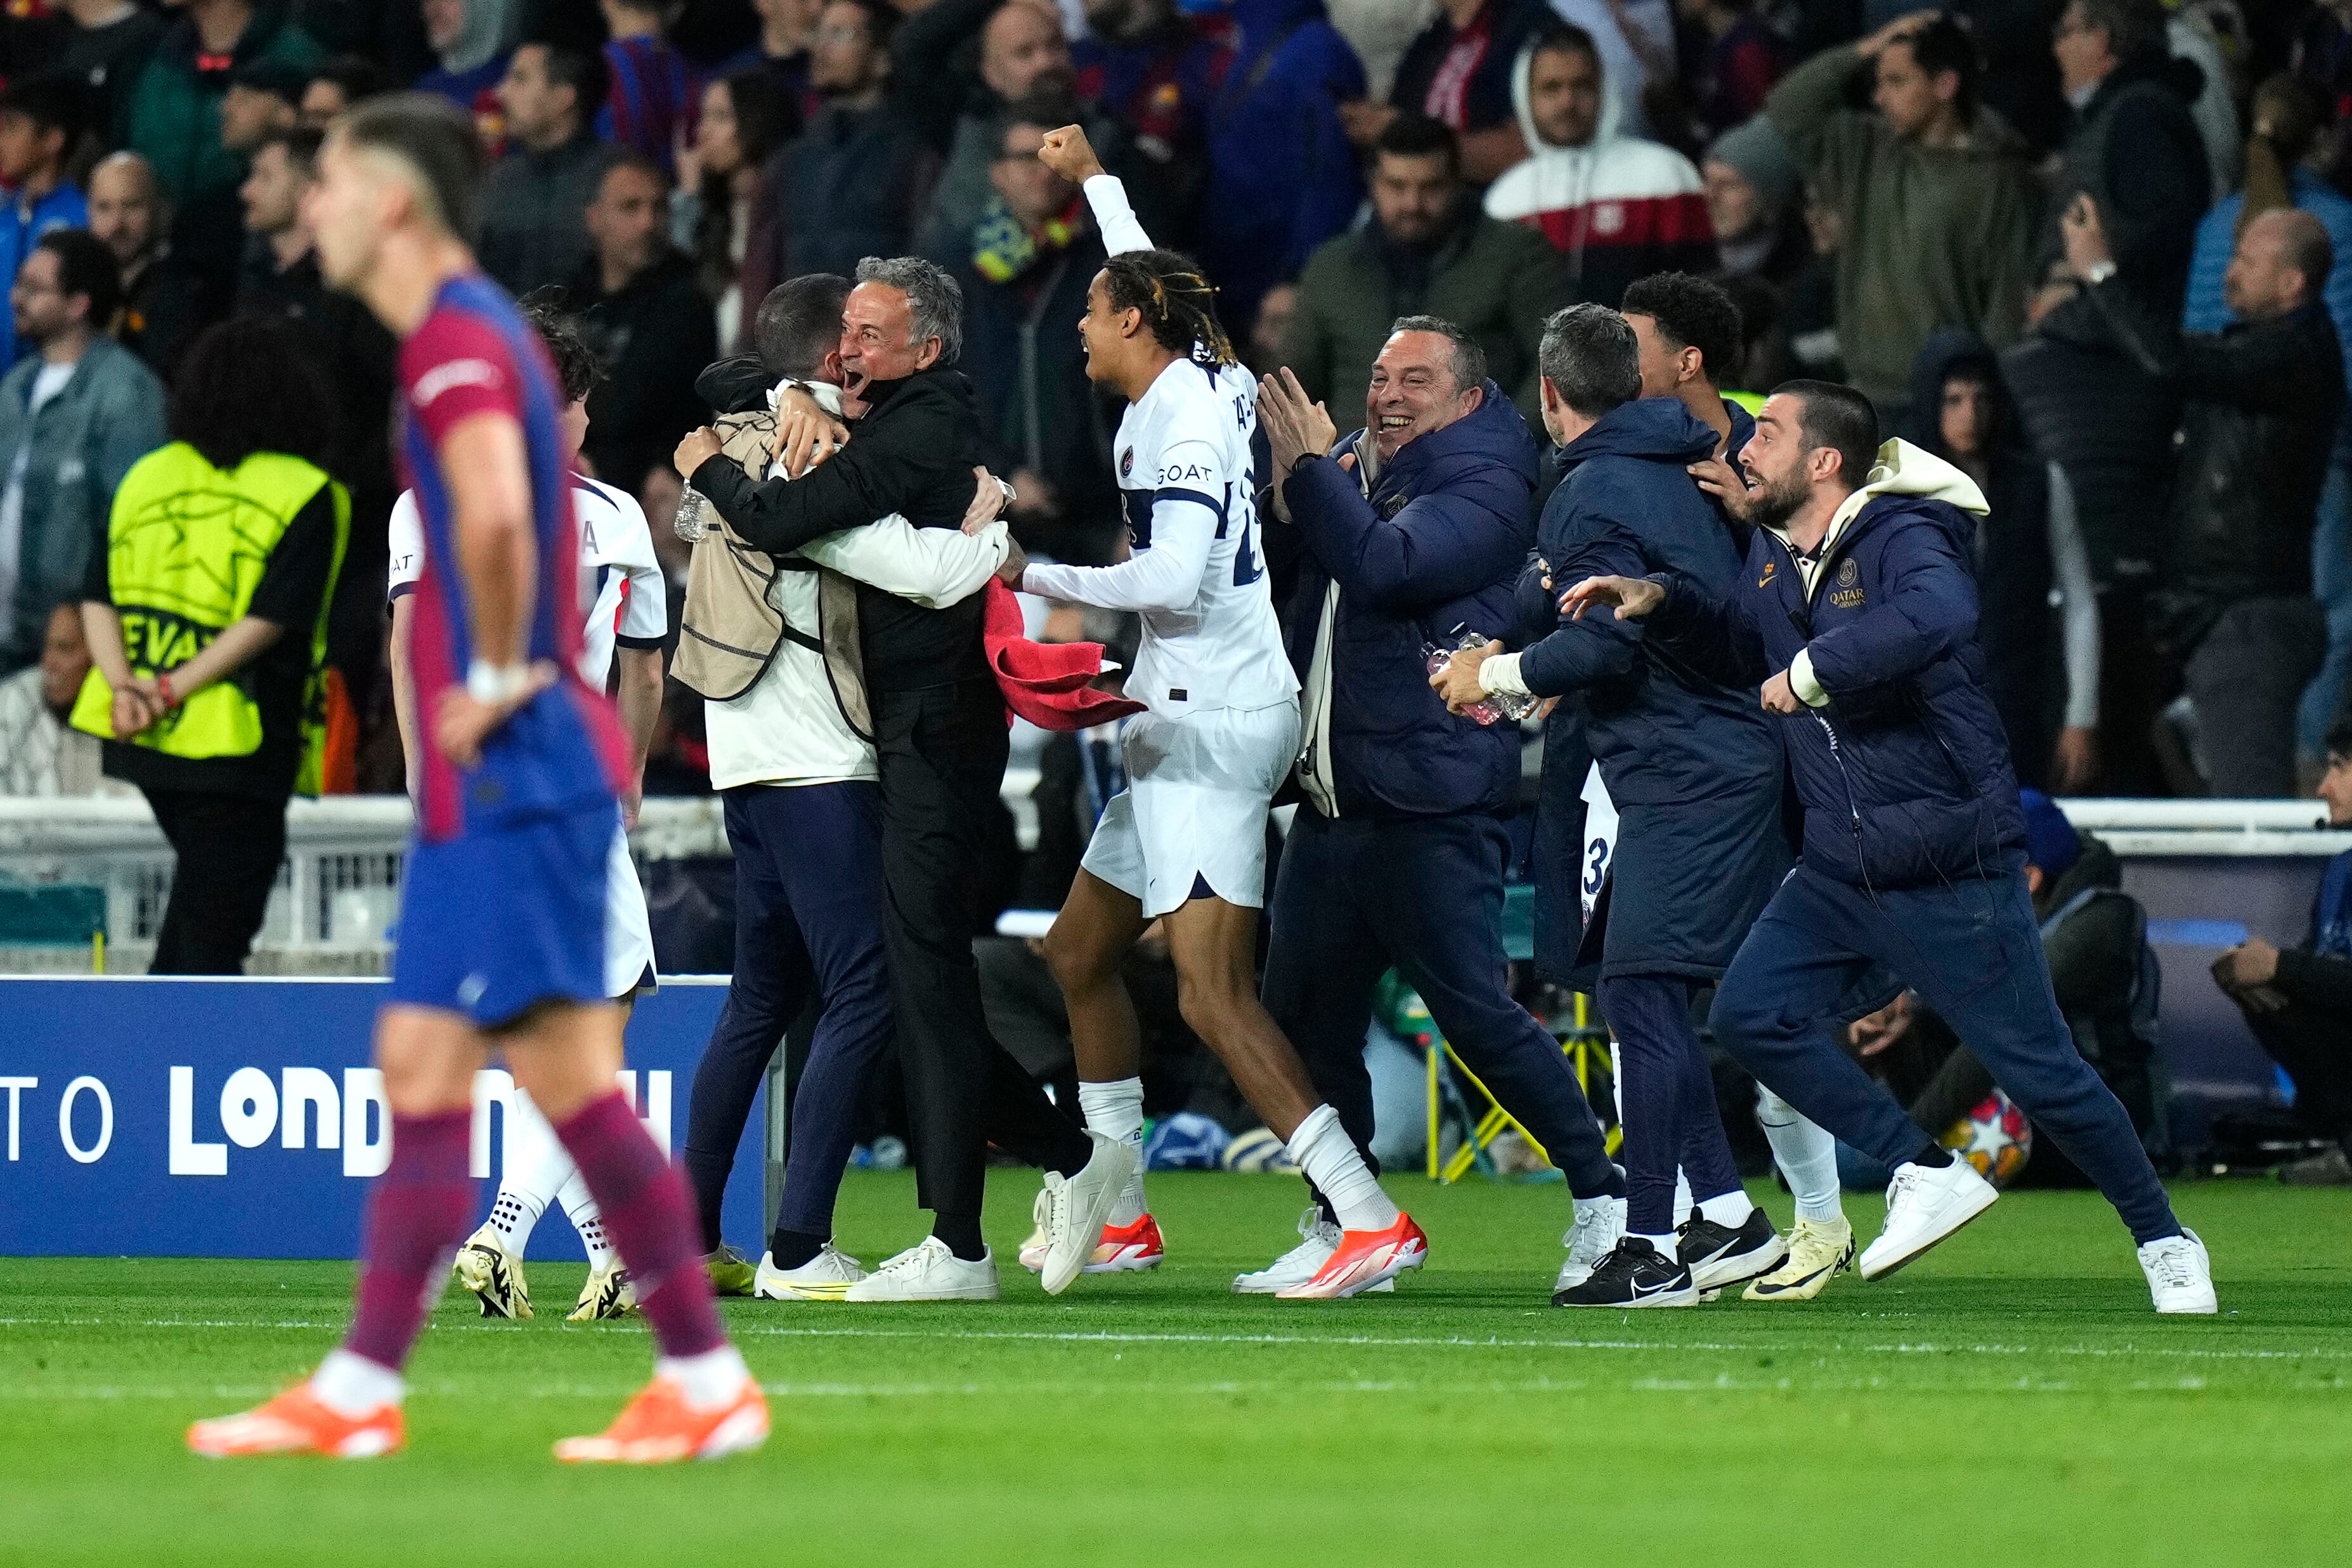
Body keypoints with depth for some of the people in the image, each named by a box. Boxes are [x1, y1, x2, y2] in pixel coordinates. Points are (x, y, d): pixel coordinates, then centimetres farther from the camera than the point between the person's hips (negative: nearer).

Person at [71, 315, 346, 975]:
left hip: (145, 745, 6)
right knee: (217, 927, -4)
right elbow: (272, 618, -16)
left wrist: (123, 685, -10)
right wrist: (174, 690, -16)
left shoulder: (148, 477, 9)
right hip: (239, 744, -6)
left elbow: (98, 598, 1)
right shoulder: (307, 497, -7)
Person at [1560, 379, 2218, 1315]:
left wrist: (1815, 670, -36)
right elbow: (1742, 651, 26)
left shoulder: (1901, 540, -19)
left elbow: (1937, 616, -44)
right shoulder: (1773, 553, 7)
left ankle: (2165, 1244, 16)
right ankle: (1928, 1176, 8)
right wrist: (1661, 604, 9)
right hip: (1841, 872, 8)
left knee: (2039, 1071, -2)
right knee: (1750, 1016, -3)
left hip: (1951, 874, -8)